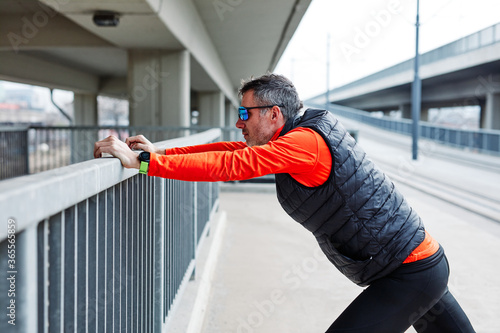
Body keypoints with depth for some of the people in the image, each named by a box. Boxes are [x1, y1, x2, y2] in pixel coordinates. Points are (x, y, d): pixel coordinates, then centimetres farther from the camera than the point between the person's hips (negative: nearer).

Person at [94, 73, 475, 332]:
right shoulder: (308, 133, 8)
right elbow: (236, 151, 8)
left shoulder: (304, 143, -22)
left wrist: (143, 160, -26)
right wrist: (162, 151, 3)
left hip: (410, 275, -10)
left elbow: (228, 165, -29)